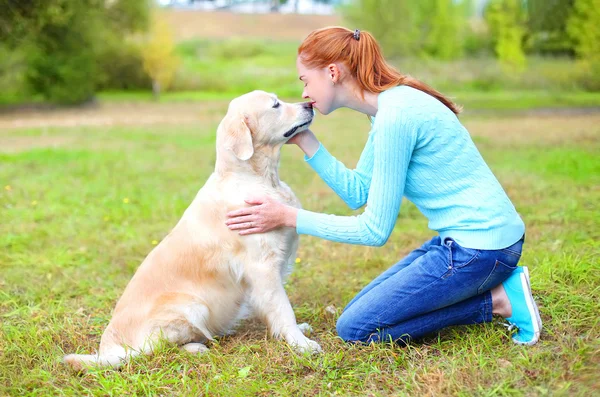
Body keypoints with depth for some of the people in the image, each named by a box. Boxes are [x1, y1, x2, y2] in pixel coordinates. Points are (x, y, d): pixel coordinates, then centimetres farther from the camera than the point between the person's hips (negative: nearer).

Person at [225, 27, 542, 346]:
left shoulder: (395, 116, -21)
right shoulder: (387, 109, 9)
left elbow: (375, 230, -18)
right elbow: (357, 193, 10)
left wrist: (288, 217, -13)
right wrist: (304, 141, 5)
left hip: (479, 246, -10)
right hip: (463, 239, 10)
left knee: (355, 328, -4)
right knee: (360, 309, 15)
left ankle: (497, 300, -2)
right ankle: (497, 289, 10)